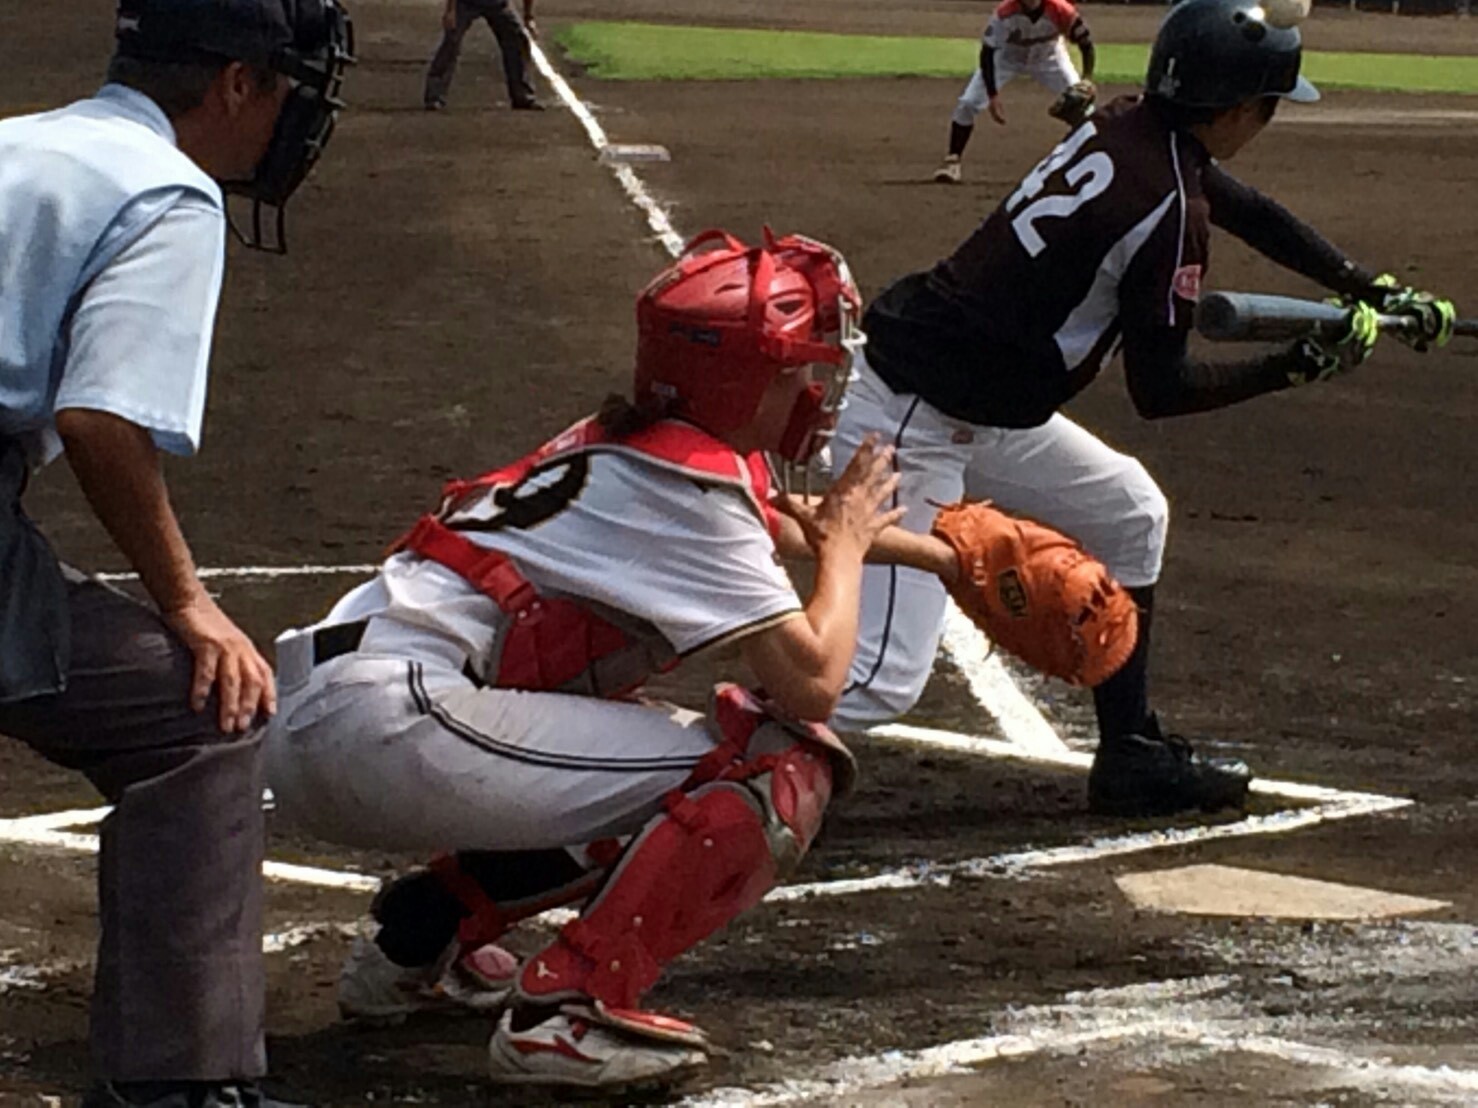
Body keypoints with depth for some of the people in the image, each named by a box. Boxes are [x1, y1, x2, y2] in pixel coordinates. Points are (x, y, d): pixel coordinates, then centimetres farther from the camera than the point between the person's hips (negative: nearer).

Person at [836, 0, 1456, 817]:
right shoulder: (1170, 207, -19)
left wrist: (1377, 293, 25)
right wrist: (1300, 367, -3)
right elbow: (1159, 392, -11)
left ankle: (1131, 759, 26)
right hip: (912, 426, -10)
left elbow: (1250, 214, 22)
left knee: (1131, 516, 22)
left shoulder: (1126, 129, 5)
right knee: (884, 678, -14)